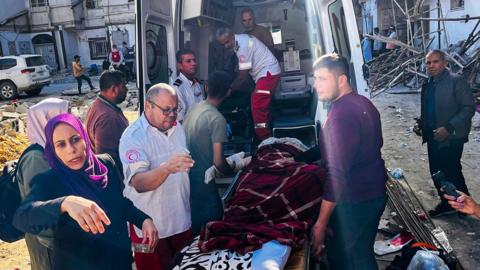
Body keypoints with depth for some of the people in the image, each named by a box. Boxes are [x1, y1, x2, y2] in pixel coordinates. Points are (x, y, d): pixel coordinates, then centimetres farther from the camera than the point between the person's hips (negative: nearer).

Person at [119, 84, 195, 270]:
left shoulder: (177, 127, 4)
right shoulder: (133, 137, -19)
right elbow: (139, 183, -32)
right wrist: (166, 168, -47)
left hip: (182, 220, 6)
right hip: (150, 226, -6)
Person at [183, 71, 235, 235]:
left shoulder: (193, 109, 3)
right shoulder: (217, 119, -19)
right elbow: (218, 162, -21)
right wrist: (232, 171, -2)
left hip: (187, 179, 8)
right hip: (203, 184, -8)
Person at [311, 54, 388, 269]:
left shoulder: (341, 115, -24)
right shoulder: (363, 103, 7)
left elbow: (337, 174, -29)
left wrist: (321, 223, -27)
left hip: (356, 201, -10)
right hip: (375, 192, 10)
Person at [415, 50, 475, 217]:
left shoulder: (456, 81, -11)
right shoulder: (427, 86, 11)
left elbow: (469, 108, -16)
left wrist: (448, 128, -23)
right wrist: (421, 125, 2)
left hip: (450, 138, -7)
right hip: (433, 137, 7)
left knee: (452, 172, 1)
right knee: (437, 172, 12)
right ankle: (446, 203, 29)